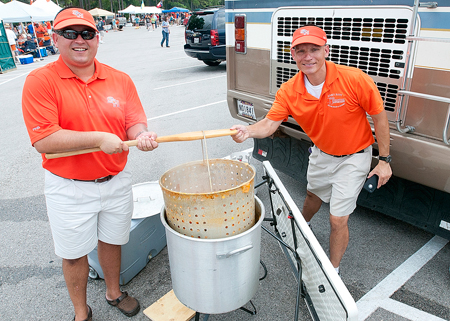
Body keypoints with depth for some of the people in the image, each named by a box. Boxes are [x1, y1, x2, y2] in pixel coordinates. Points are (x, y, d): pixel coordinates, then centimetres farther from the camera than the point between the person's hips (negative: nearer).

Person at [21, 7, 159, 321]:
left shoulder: (120, 80, 0)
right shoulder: (41, 81, -12)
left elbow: (135, 123, 2)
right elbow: (43, 140, -20)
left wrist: (141, 135, -22)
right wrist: (99, 138, -24)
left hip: (117, 181, 3)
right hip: (70, 189, -3)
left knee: (111, 240, 21)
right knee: (74, 254, 14)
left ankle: (114, 293, 48)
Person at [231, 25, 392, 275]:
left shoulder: (354, 79, -28)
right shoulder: (289, 91, -18)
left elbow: (379, 116, -17)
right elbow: (270, 123, -22)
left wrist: (385, 160, -13)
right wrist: (248, 131, -45)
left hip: (353, 157, -4)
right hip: (321, 152, 4)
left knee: (338, 220, -4)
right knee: (314, 194, 30)